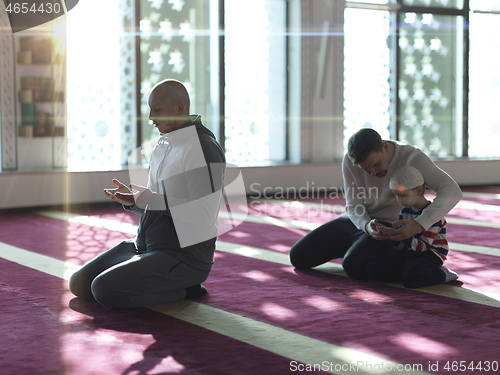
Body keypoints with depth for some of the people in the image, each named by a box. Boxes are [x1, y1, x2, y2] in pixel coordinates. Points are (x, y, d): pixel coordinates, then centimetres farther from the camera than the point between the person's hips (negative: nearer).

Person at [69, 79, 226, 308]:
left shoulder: (204, 148, -17)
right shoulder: (163, 147, 13)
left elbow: (204, 214, -23)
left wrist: (150, 199, -24)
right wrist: (132, 200, -2)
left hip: (183, 255, -9)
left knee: (104, 290, -23)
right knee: (80, 284, 3)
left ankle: (183, 288, -3)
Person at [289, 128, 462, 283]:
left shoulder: (411, 157, -24)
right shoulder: (350, 161, -12)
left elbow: (452, 191, -34)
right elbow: (353, 206, -7)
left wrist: (419, 225, -47)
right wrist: (367, 226, -31)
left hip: (388, 229, -5)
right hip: (356, 223, 5)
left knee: (354, 266, -34)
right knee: (297, 257, -1)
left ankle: (385, 258, 2)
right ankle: (353, 248, 22)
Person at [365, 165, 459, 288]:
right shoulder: (405, 211, 9)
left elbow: (423, 246, -20)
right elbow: (400, 246, 9)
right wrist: (389, 231, -12)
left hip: (430, 255, -7)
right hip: (410, 253, 7)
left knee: (411, 280, -36)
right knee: (372, 269, -8)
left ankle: (442, 274, -7)